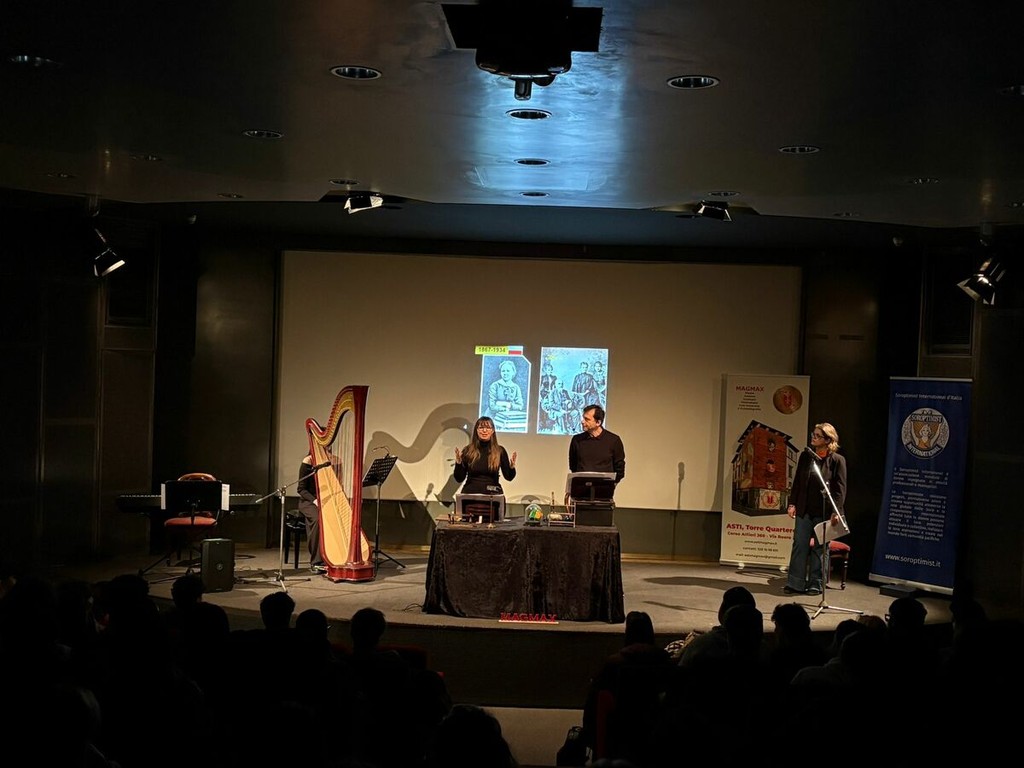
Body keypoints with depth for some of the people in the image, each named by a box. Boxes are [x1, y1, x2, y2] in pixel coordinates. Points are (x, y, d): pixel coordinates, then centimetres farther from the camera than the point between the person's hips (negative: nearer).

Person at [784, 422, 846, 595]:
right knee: (799, 544, 1)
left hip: (824, 511, -3)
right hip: (804, 509, 4)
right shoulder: (806, 456, 6)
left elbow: (840, 489, -7)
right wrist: (792, 504, 3)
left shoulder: (837, 460, -5)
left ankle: (816, 584, 14)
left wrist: (835, 512, -14)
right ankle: (795, 583, 4)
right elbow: (797, 482, 10)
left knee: (819, 547, 5)